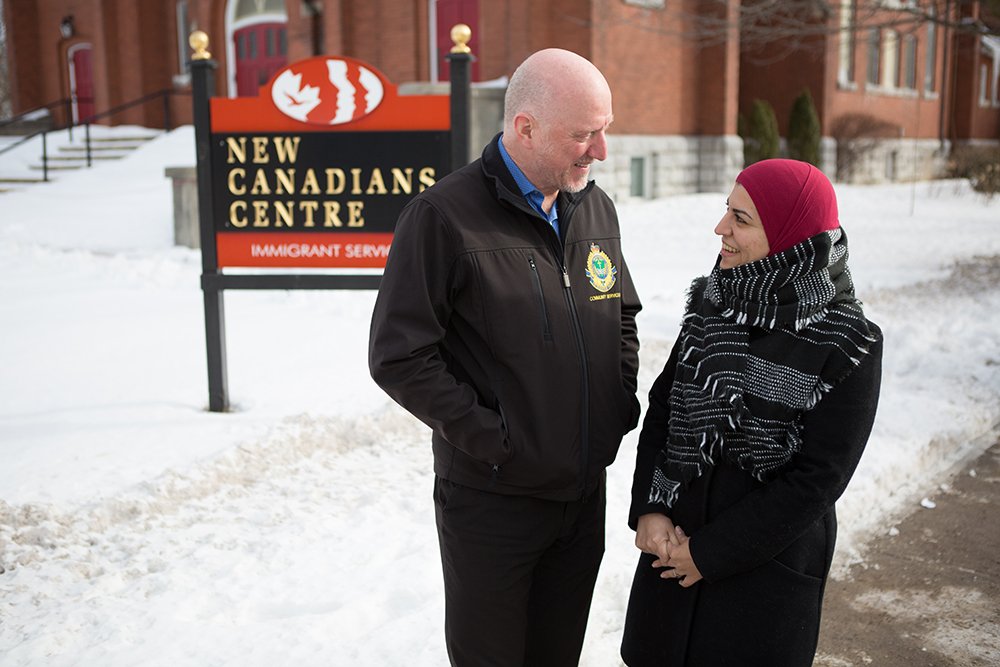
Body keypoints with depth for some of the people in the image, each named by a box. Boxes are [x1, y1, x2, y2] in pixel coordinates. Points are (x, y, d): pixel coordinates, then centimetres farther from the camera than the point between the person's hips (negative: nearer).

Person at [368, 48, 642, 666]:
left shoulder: (595, 208, 4)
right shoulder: (445, 215, -16)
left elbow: (622, 316, 18)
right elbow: (398, 357, -17)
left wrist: (624, 402, 5)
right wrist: (491, 438, -17)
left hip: (584, 492, 5)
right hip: (491, 496, -5)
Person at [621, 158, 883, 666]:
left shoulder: (848, 345, -16)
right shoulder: (712, 301, -2)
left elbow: (817, 478, -15)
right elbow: (662, 407, 3)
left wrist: (712, 552, -13)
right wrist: (649, 508, -9)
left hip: (769, 563, -4)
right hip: (673, 542, 5)